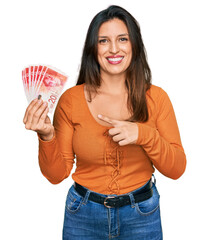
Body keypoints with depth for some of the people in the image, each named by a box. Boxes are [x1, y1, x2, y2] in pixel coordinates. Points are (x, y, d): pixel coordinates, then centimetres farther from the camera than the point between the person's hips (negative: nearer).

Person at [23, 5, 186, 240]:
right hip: (84, 215, 0)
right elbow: (57, 174, -6)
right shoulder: (71, 99, -9)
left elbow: (176, 169, -8)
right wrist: (47, 136, -24)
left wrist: (144, 134, -23)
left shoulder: (156, 97, -7)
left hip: (141, 215, 1)